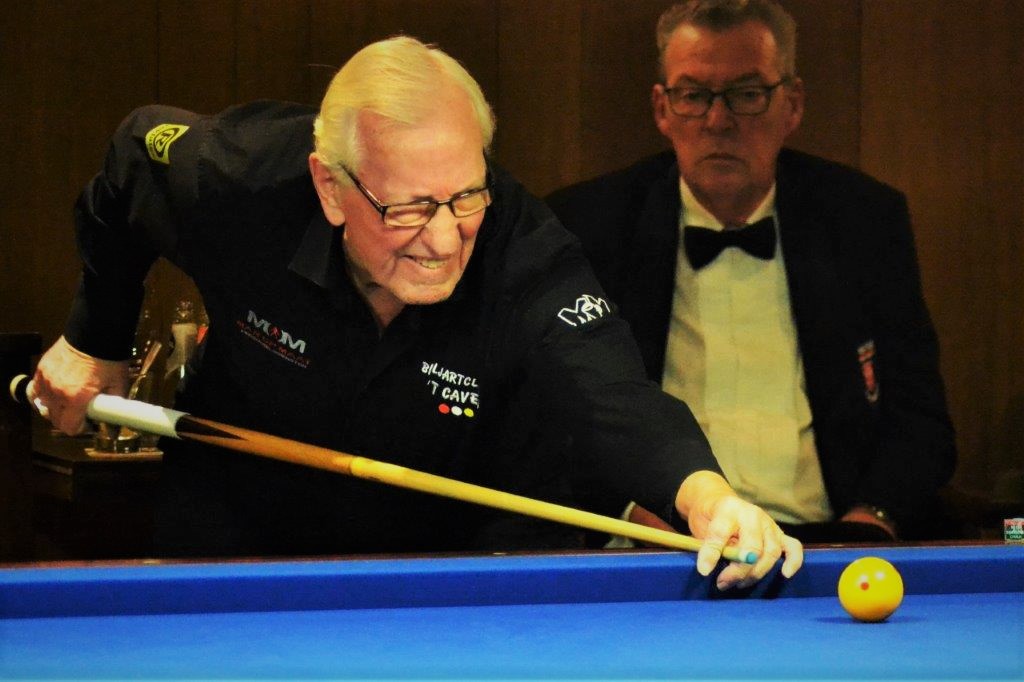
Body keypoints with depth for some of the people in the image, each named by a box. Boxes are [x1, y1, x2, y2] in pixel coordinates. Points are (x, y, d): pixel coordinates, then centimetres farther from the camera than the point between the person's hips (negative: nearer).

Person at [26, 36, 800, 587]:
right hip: (240, 535, 1)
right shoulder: (236, 183, -29)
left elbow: (617, 402, -50)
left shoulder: (526, 256, -34)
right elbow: (136, 152, -4)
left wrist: (706, 495, -72)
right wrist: (95, 341, 4)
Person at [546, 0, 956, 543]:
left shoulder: (868, 220, 13)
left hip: (825, 544, 2)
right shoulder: (584, 226, 9)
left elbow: (918, 416, 12)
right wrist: (635, 508, -13)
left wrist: (871, 520, -8)